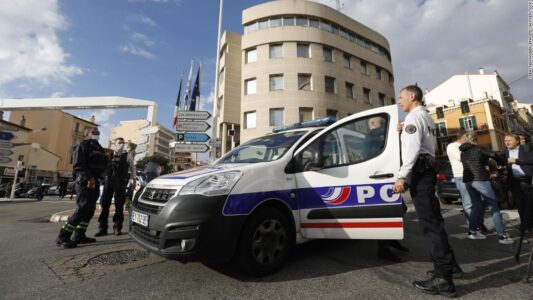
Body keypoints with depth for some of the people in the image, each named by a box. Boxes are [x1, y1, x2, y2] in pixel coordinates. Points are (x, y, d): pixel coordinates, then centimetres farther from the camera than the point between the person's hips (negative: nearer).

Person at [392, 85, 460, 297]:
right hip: (427, 169, 10)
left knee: (429, 223, -9)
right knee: (434, 220, 16)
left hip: (419, 170, -10)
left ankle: (443, 279, -4)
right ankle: (449, 264, 27)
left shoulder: (414, 116, -7)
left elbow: (413, 148, -19)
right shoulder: (426, 117, 25)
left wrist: (402, 176, -22)